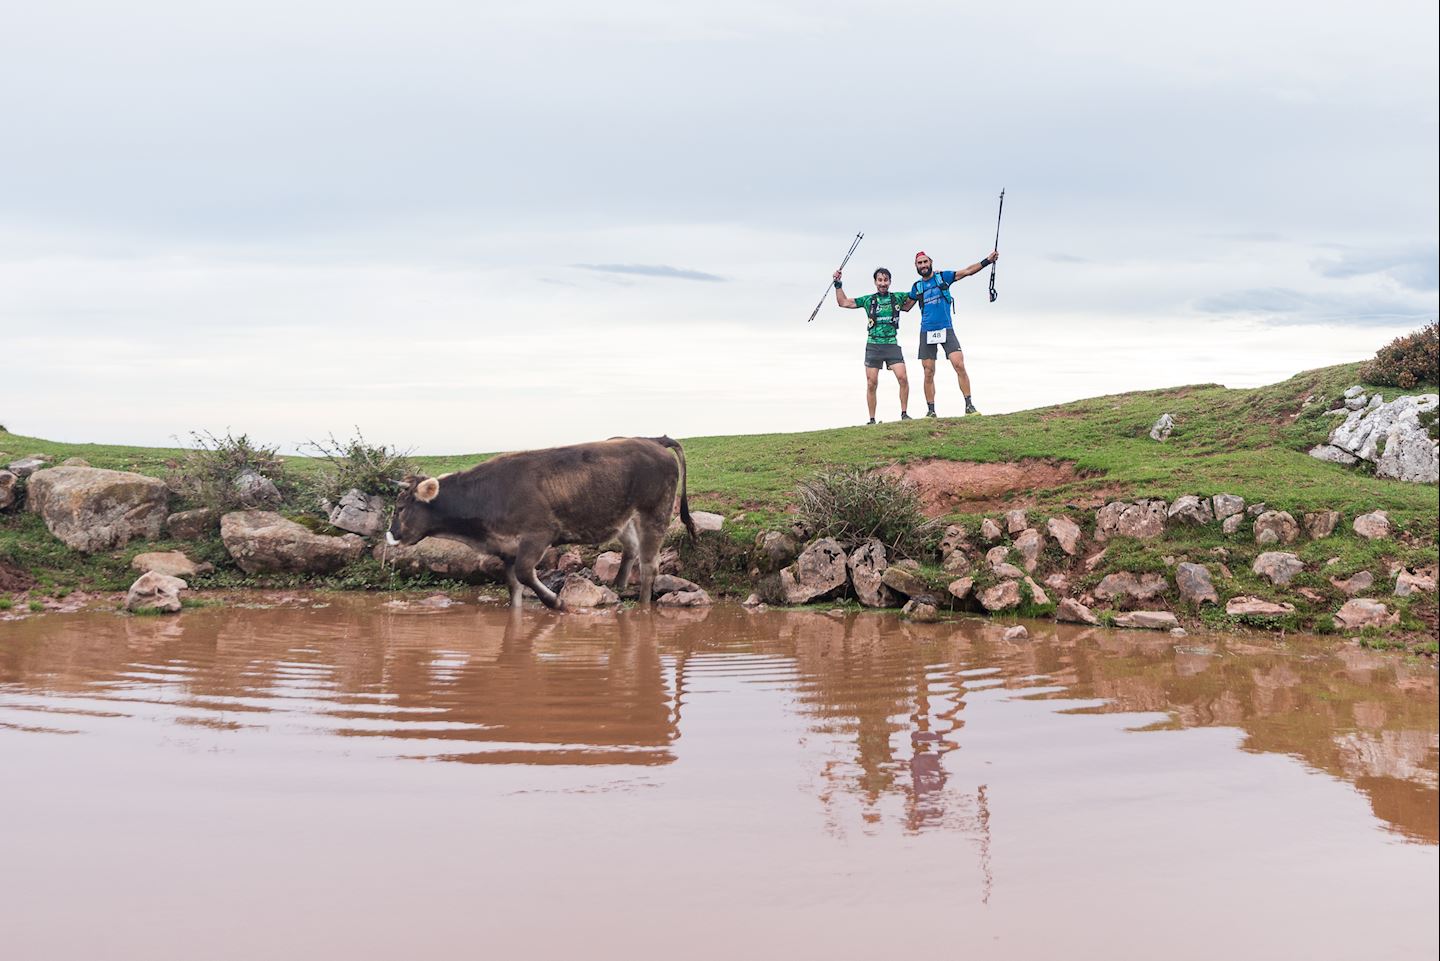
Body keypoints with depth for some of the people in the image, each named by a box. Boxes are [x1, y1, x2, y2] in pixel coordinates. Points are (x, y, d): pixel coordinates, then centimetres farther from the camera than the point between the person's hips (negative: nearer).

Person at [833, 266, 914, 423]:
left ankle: (904, 414, -5)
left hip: (892, 344, 0)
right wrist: (838, 284, 8)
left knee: (903, 378, -16)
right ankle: (872, 419, 6)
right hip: (873, 345, 0)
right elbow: (843, 302, 14)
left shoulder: (897, 298, 10)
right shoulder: (868, 300, 10)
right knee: (871, 384, -1)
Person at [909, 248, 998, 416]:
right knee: (928, 373, 1)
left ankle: (969, 405, -11)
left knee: (959, 365, -15)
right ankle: (931, 410, 7)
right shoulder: (916, 287, 12)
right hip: (927, 332, 2)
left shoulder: (943, 277, 6)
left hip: (946, 330, -2)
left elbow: (967, 271, -1)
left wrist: (987, 261, -9)